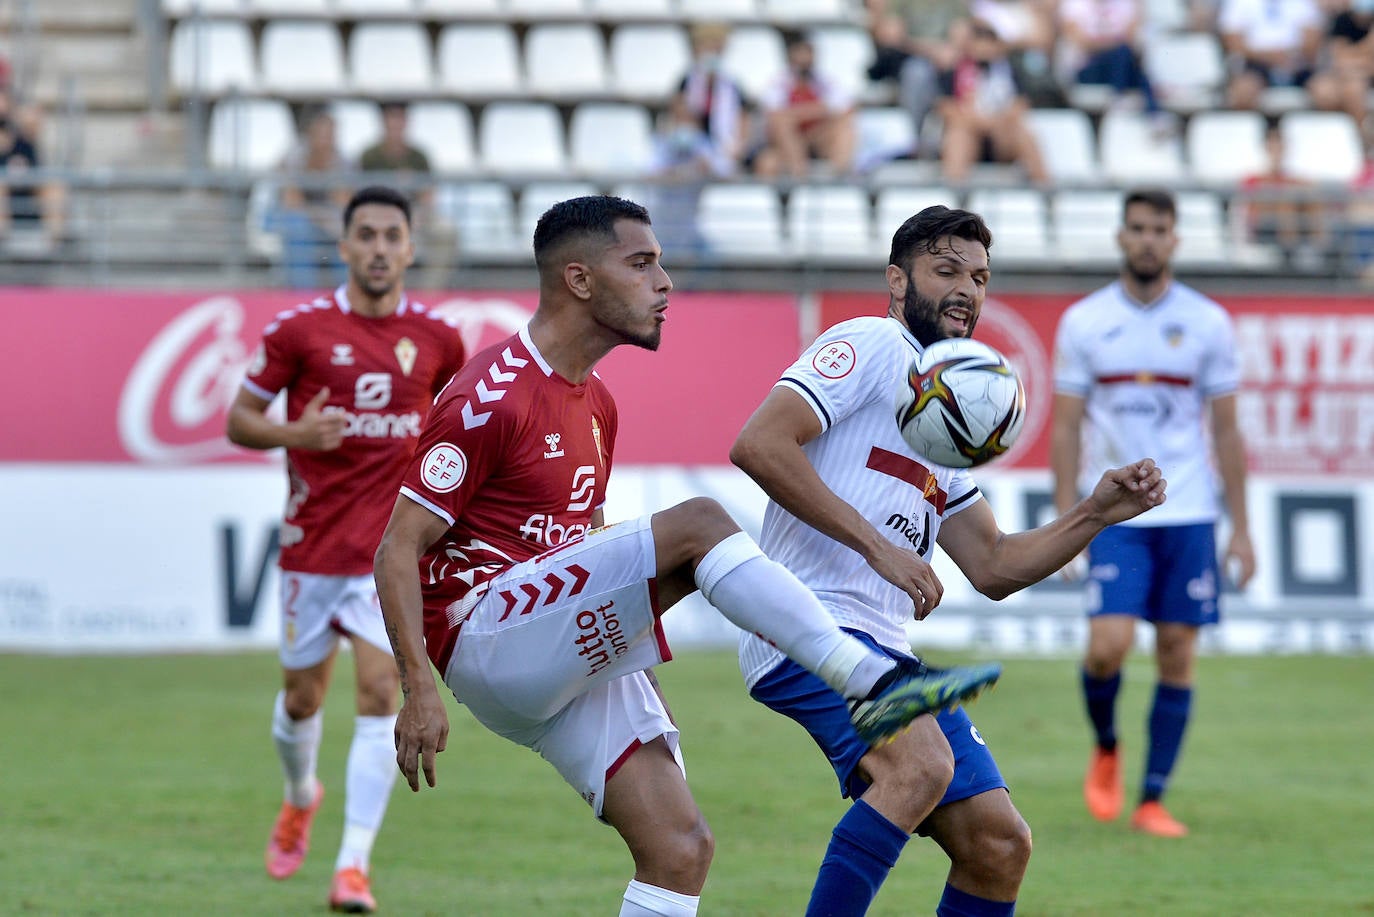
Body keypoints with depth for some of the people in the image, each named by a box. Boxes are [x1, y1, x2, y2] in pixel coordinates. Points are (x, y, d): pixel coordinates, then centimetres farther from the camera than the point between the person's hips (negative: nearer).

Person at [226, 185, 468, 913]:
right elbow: (239, 420, -1)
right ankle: (300, 797, 46)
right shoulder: (301, 329, -5)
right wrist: (294, 434, -20)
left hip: (393, 547, 0)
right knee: (302, 697, 12)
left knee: (380, 693, -14)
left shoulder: (437, 338, 1)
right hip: (312, 545, 0)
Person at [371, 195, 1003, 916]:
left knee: (680, 848, -5)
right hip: (484, 636, -9)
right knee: (697, 524, -24)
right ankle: (873, 683, -29)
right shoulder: (488, 399, -10)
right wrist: (419, 689, -21)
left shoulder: (595, 404, 18)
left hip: (575, 661, 9)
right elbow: (399, 551, -13)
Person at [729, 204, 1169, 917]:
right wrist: (878, 545, -18)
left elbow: (993, 568, 26)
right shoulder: (873, 345, -2)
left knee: (999, 843, 2)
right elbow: (758, 444, -17)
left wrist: (1097, 512, 12)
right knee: (922, 764, -32)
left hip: (883, 645, 9)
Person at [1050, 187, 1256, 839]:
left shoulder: (1208, 323, 3)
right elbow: (1067, 426, 5)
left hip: (1189, 515, 1)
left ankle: (1153, 801, 8)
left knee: (1177, 655, -1)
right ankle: (1105, 749, 17)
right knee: (1108, 645, -14)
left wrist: (1241, 528, 4)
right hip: (1115, 515, -1)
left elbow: (1225, 430, 7)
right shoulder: (1083, 322, 2)